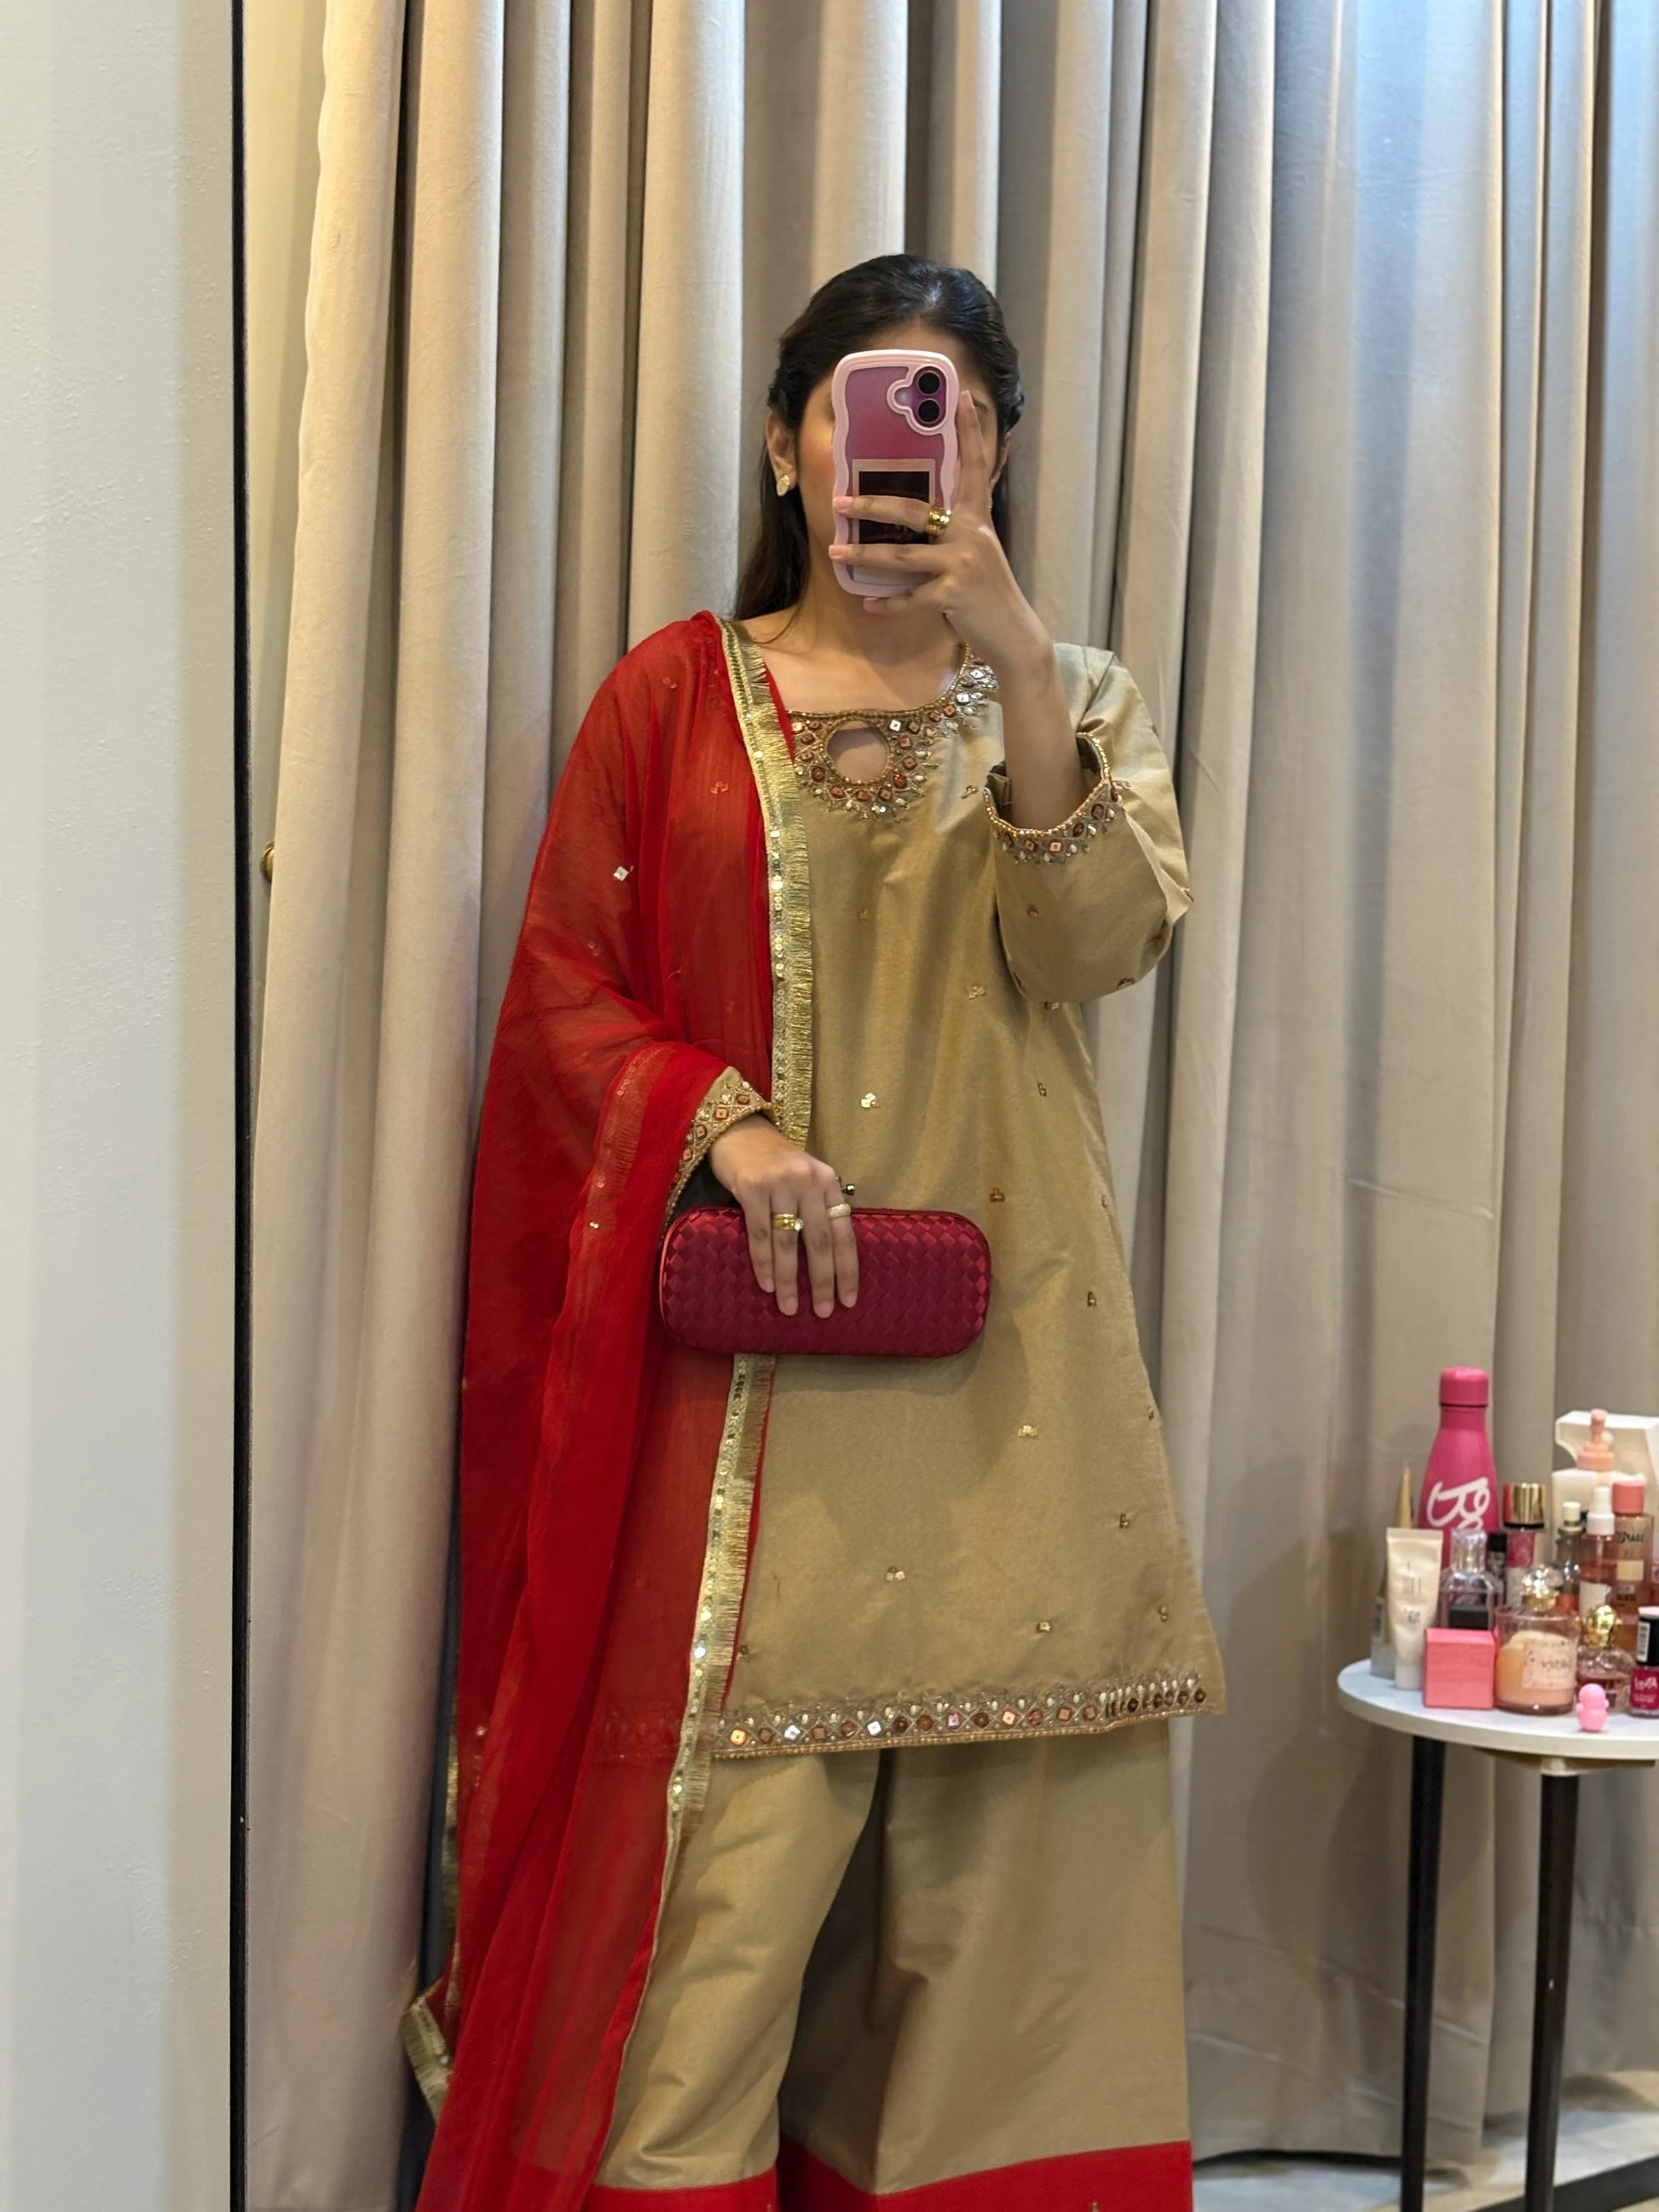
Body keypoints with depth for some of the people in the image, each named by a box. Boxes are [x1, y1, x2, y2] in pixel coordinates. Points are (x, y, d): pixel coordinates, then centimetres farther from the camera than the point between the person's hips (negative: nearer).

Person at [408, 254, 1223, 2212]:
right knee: (724, 1835, -5)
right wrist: (726, 1123, -12)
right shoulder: (677, 693, 10)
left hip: (1004, 1348, 2)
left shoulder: (1071, 700, 14)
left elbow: (1105, 945, -5)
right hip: (741, 1349, -1)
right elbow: (560, 992, 5)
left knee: (995, 1837, 2)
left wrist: (1012, 656, -15)